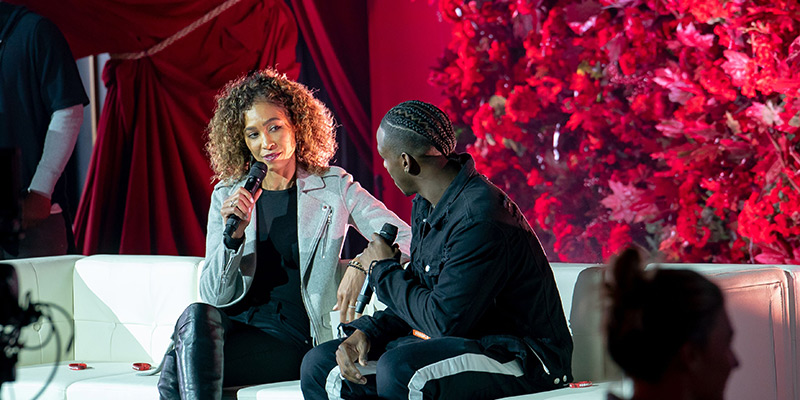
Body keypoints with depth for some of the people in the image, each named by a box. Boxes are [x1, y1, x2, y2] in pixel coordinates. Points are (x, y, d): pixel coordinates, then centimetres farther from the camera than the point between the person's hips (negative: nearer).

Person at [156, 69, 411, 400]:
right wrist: (234, 234, -12)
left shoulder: (334, 187, 5)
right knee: (197, 316, -34)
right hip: (236, 323, 3)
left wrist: (362, 264, -22)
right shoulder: (227, 196, 12)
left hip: (295, 339, -3)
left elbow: (404, 239, -2)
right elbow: (215, 296, 6)